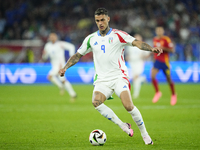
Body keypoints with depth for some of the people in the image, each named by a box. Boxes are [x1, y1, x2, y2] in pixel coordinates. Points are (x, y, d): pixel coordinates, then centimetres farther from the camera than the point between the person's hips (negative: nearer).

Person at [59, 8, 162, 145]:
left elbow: (136, 42, -12)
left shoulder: (117, 35, 0)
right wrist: (65, 67, 4)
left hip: (119, 76, -3)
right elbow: (78, 55, 18)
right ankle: (123, 126, -15)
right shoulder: (91, 39, 11)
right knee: (96, 102, -27)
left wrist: (151, 48, -29)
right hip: (102, 80, 3)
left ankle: (145, 134, -2)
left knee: (128, 105, -22)